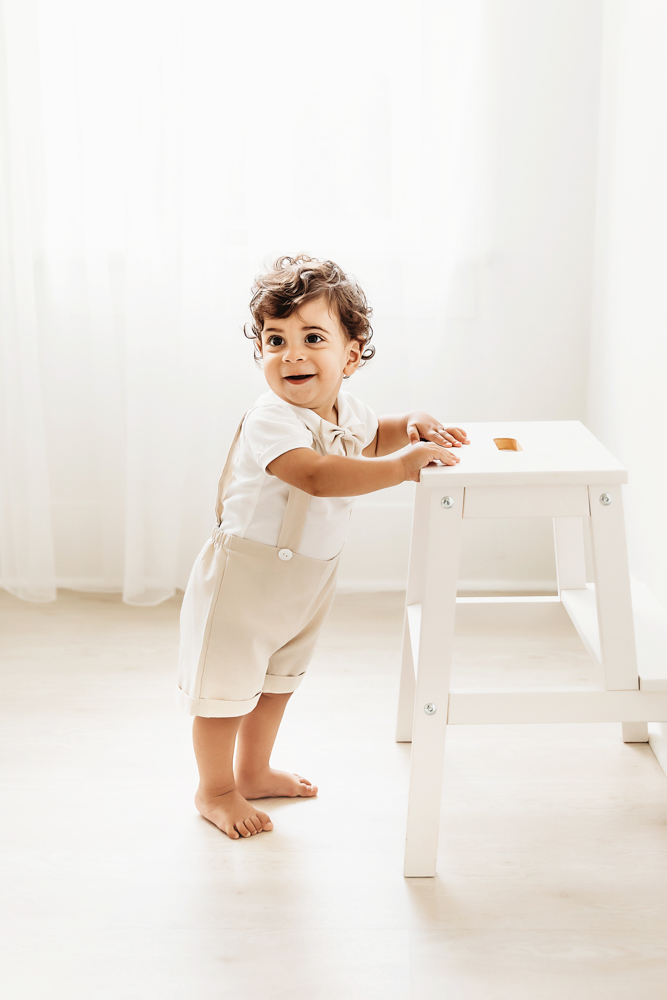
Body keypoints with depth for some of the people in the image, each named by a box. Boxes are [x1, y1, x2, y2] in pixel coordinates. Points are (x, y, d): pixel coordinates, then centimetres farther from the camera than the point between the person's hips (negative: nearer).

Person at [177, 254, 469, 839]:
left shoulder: (346, 411, -3)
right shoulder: (270, 420, -30)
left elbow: (372, 439, 21)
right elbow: (317, 475, -46)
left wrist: (412, 427, 0)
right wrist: (403, 466, -48)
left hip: (308, 580, 8)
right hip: (243, 577, -8)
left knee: (277, 679, 24)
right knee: (226, 686, 7)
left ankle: (253, 771, 46)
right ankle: (215, 790, 28)